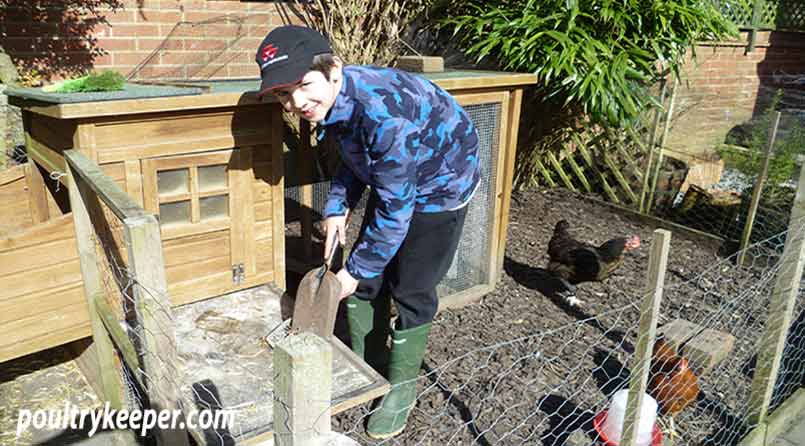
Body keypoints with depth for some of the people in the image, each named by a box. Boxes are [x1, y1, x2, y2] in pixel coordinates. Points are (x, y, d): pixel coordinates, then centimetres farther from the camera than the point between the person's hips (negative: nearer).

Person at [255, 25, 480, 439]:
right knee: (367, 281, 10)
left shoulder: (383, 114, -39)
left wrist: (356, 269, -21)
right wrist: (337, 207, -6)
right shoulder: (332, 99, -13)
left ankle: (401, 388, 22)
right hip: (389, 183, 8)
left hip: (438, 187, -7)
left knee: (411, 292, 0)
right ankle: (365, 368, 31)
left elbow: (395, 209, -30)